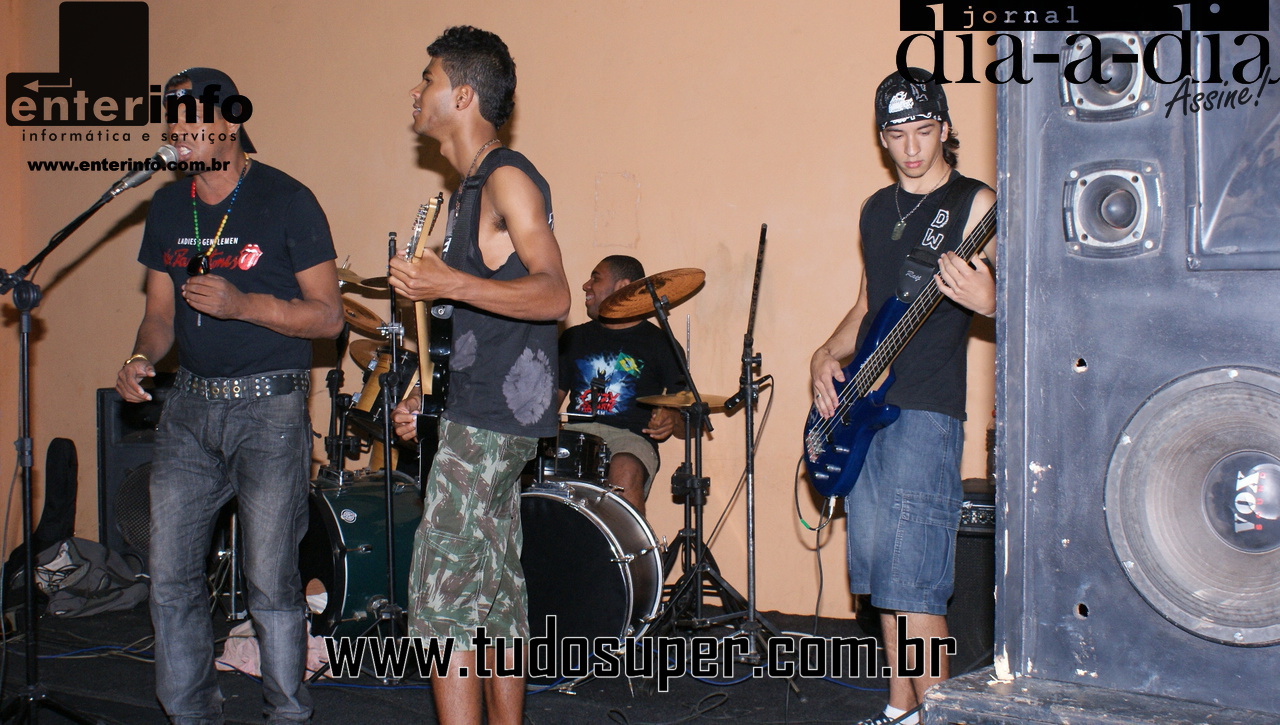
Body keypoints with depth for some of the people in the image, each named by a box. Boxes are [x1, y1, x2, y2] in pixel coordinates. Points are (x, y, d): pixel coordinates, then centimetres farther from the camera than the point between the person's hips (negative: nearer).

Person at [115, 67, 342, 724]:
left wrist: (241, 303, -20)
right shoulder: (168, 208, 11)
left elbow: (327, 316, -8)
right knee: (170, 577, 7)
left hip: (269, 407, -5)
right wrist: (142, 357, -5)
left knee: (270, 581, -2)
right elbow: (162, 311, 16)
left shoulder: (286, 202, -6)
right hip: (189, 407, 6)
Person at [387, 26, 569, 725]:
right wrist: (425, 391, 20)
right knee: (496, 593, 13)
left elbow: (552, 295, -22)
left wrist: (451, 285, -31)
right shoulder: (468, 191, 19)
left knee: (441, 595, -9)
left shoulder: (507, 178, -11)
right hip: (480, 412, 10)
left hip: (492, 418, -10)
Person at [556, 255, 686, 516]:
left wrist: (670, 419, -16)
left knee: (625, 471, -38)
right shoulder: (574, 337, 24)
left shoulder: (659, 343, 10)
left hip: (630, 437, -3)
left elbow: (687, 423, 8)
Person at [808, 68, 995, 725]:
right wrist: (826, 355, 9)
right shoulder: (876, 210, 17)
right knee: (881, 572, 12)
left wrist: (988, 299, -33)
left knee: (912, 579, -11)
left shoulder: (973, 204, -4)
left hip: (926, 408, -7)